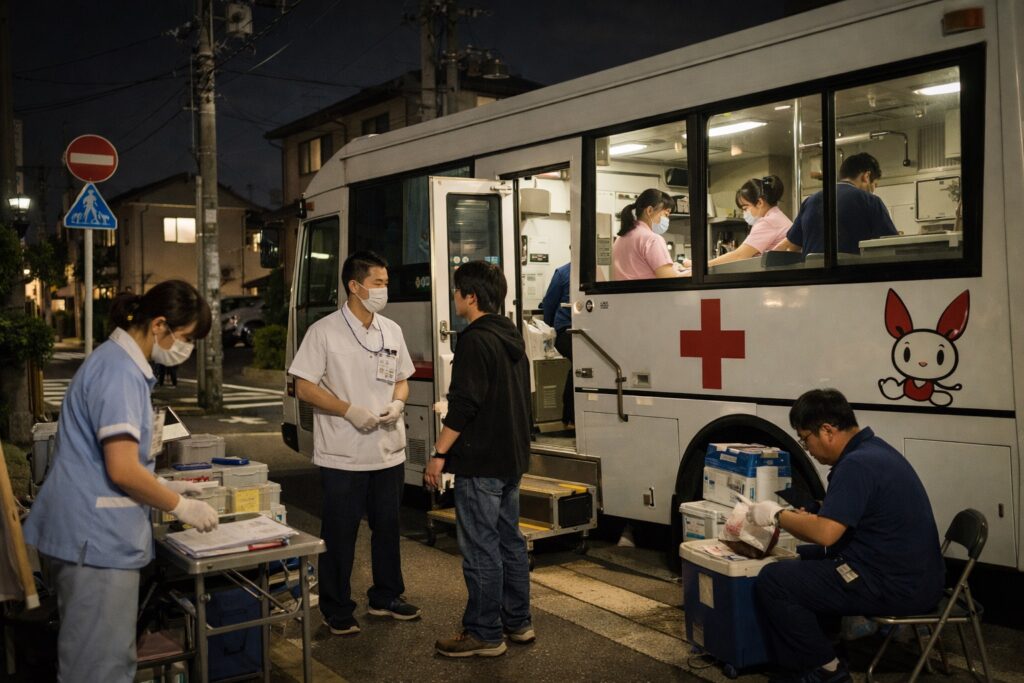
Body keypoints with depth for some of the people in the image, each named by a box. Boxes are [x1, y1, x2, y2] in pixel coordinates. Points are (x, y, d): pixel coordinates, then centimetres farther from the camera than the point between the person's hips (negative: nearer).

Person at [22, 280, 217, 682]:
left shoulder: (121, 362, 13)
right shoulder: (121, 372, -18)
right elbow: (122, 470, -23)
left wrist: (164, 487, 16)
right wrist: (181, 507, -9)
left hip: (96, 531, 10)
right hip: (97, 536, -10)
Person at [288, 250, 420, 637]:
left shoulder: (392, 331, 8)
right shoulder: (324, 331, -8)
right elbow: (304, 388, -9)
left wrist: (397, 403, -5)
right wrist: (350, 411, -19)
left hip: (389, 451, 5)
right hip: (342, 455, -5)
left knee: (387, 527, 15)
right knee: (340, 533, 4)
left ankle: (386, 598, 32)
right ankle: (337, 611, 19)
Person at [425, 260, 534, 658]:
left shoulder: (475, 341, -17)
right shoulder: (512, 338, 12)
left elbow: (464, 405, -22)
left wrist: (439, 454, -16)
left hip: (480, 463, -10)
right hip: (512, 460, 10)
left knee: (481, 549, -1)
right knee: (510, 540, 16)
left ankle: (484, 634, 7)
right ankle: (518, 622, 26)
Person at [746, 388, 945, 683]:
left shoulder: (857, 464, -21)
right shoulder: (872, 449, 10)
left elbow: (825, 534, -28)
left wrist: (778, 514, -12)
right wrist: (802, 518, 11)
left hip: (896, 586, -11)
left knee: (771, 582, -11)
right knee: (803, 559, 23)